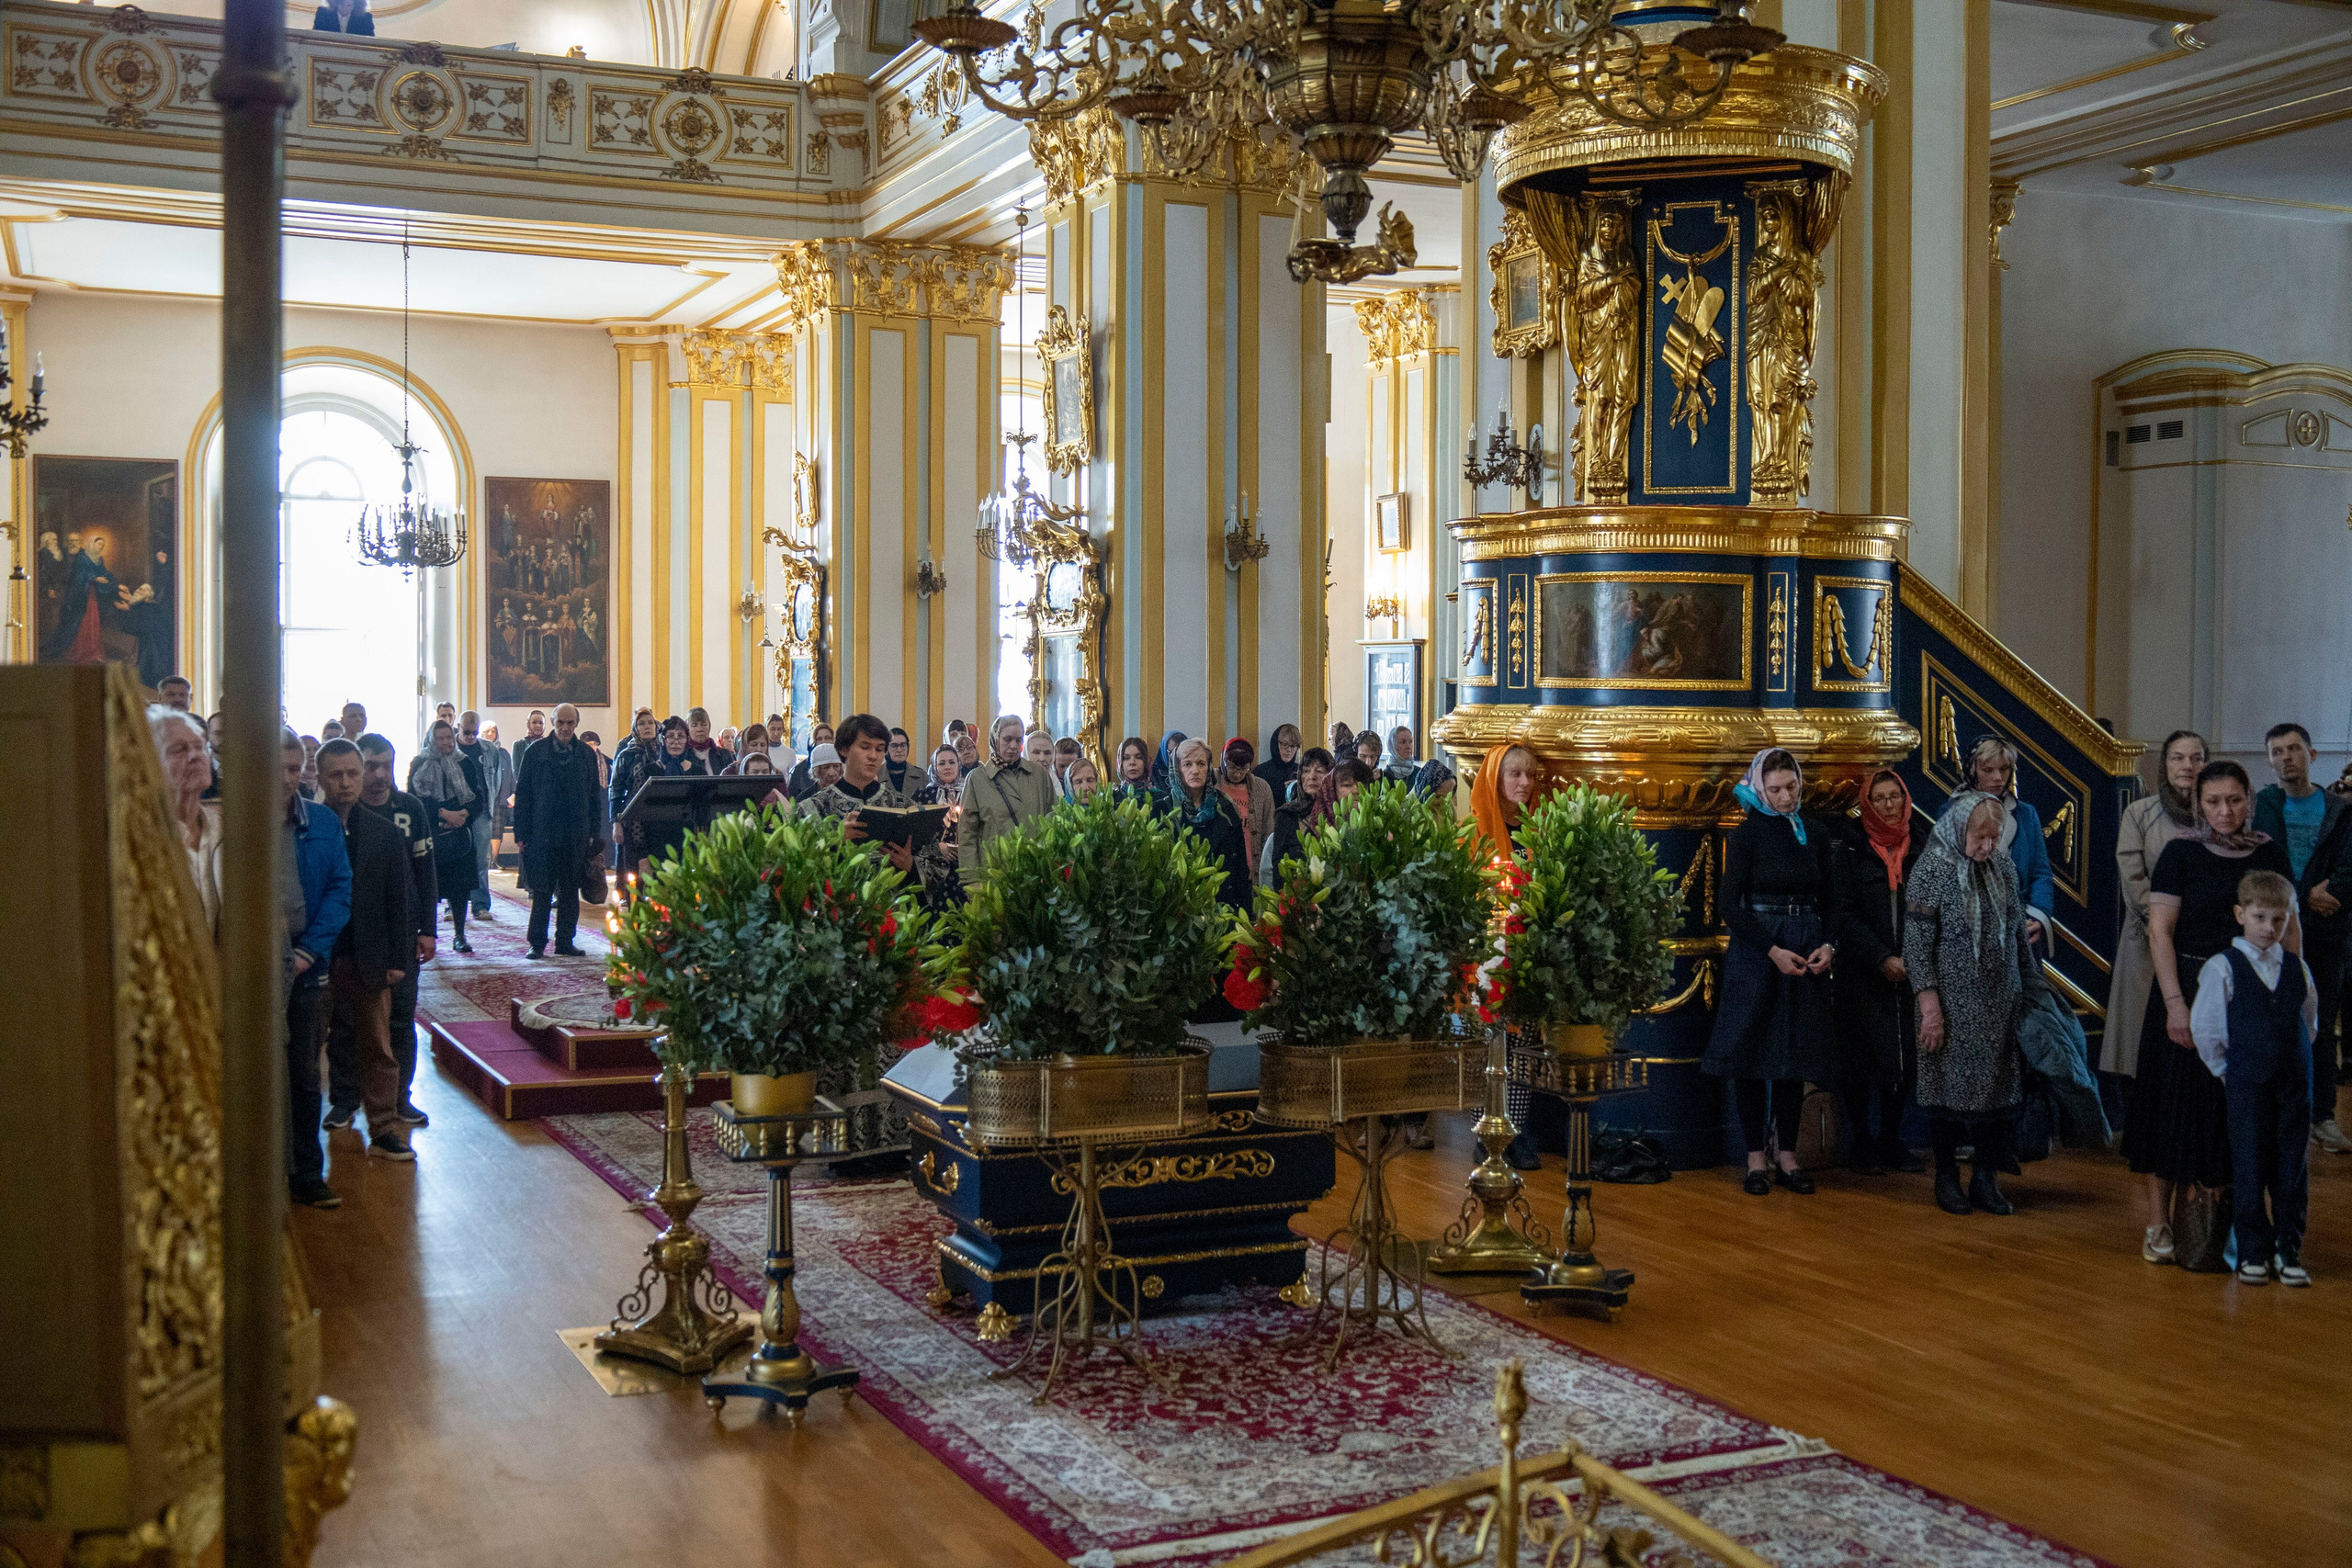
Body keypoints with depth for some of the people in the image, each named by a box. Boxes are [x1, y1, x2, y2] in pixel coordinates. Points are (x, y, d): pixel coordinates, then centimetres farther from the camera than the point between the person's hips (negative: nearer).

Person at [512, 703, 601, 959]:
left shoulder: (586, 754, 8)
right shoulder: (535, 752, 2)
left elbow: (593, 796, 10)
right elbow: (522, 794, 2)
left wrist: (592, 833, 4)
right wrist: (521, 832, -4)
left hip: (576, 835, 2)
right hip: (542, 833, -2)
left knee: (570, 891, 6)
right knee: (542, 891, -2)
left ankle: (565, 941, 13)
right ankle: (537, 943, 5)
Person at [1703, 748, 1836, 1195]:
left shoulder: (1815, 835, 9)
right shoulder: (1746, 835, -3)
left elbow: (1829, 900, 13)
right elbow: (1732, 905, -7)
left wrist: (1827, 946, -4)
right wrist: (1773, 951, -14)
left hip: (1807, 954, 4)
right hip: (1754, 952, -4)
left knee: (1795, 1054, 6)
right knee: (1753, 1054, -2)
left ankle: (1787, 1154, 13)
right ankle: (1755, 1156, 5)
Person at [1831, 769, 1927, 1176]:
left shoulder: (1920, 848, 8)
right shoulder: (1849, 848, -3)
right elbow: (1845, 913, -8)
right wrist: (1882, 959, -15)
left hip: (1910, 971, 3)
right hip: (1863, 974, -3)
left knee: (1905, 1058, 5)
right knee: (1864, 1058, -1)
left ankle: (1892, 1139, 19)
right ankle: (1861, 1144, 11)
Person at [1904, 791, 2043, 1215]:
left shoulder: (2003, 867, 6)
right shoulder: (1931, 870, -10)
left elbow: (2019, 935, 14)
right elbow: (1917, 945, -12)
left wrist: (2032, 986, 14)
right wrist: (1930, 1006, -15)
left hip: (2001, 1005, 5)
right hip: (1954, 1006, -5)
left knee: (1998, 1087, 6)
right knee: (1951, 1086, 3)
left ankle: (1984, 1180, 16)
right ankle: (1946, 1177, 16)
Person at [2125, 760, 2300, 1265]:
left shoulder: (2270, 853, 5)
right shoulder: (2181, 854, -6)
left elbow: (2290, 927, 10)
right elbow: (2159, 930, -9)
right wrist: (2175, 1004, -15)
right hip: (2190, 991, -3)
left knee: (2233, 1106, 8)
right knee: (2175, 1103, 0)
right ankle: (2158, 1222, 6)